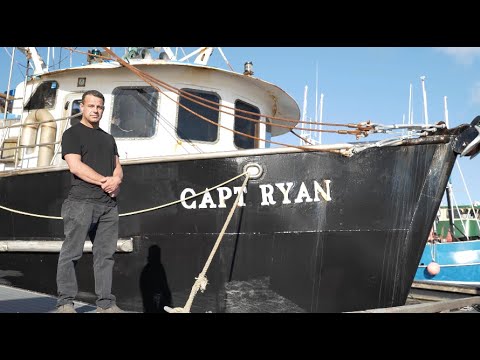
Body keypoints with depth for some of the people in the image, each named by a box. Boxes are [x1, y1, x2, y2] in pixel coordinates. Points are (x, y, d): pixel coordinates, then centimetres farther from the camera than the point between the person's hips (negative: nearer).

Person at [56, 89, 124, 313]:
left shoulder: (108, 138, 24)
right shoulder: (72, 133, 6)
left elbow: (118, 167, 18)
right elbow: (75, 166, -8)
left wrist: (116, 180, -5)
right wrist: (105, 181, -9)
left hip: (109, 203, 6)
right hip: (81, 201, -5)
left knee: (105, 254, 4)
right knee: (72, 253, -4)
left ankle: (106, 303, 8)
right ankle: (65, 302, 3)